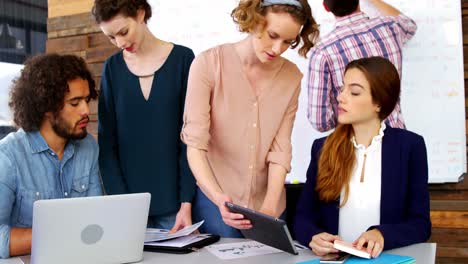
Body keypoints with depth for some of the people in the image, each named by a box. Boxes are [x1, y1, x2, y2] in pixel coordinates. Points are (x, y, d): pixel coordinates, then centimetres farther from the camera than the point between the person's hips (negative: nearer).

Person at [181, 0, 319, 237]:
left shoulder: (291, 77, -3)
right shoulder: (208, 64, -13)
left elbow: (280, 150, -7)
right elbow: (195, 144, -17)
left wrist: (270, 208, -19)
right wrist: (218, 197, -31)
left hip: (267, 204, 3)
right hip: (214, 200, -3)